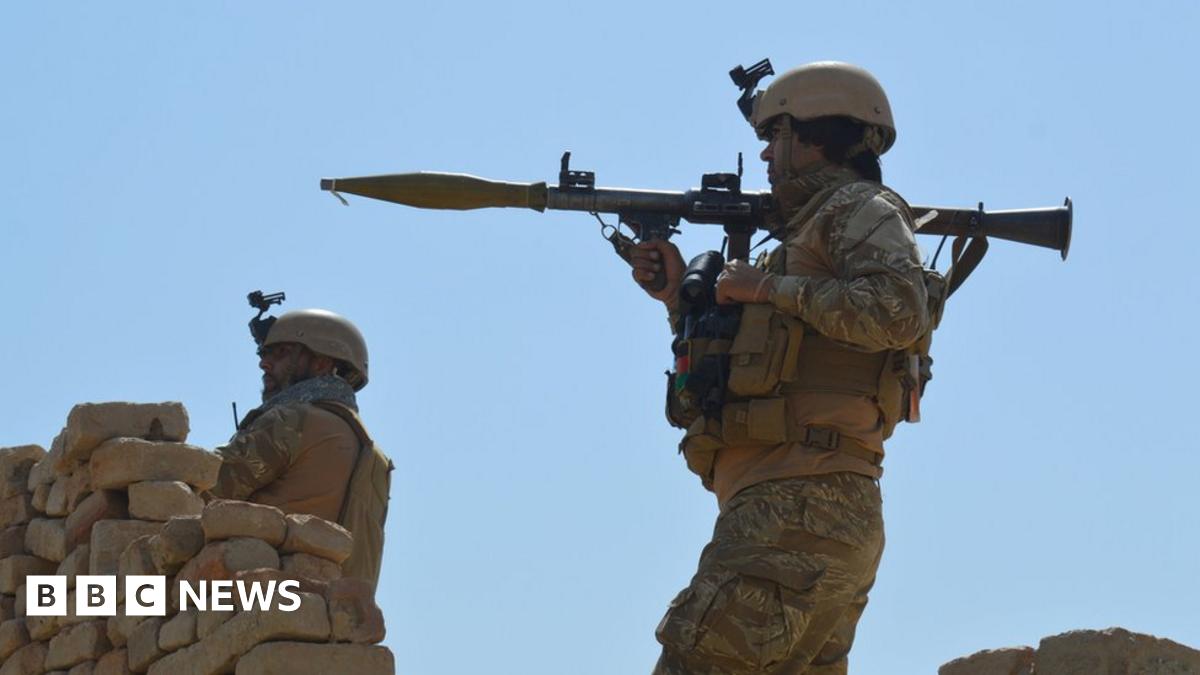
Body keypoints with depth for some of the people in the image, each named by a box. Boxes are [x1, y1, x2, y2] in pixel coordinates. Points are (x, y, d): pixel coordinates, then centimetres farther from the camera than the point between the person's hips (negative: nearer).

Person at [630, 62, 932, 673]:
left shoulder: (860, 209, 3)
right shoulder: (807, 234, 30)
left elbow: (899, 312, -18)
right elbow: (731, 383, 30)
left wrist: (768, 286, -10)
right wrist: (679, 297, 20)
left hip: (801, 506, -10)